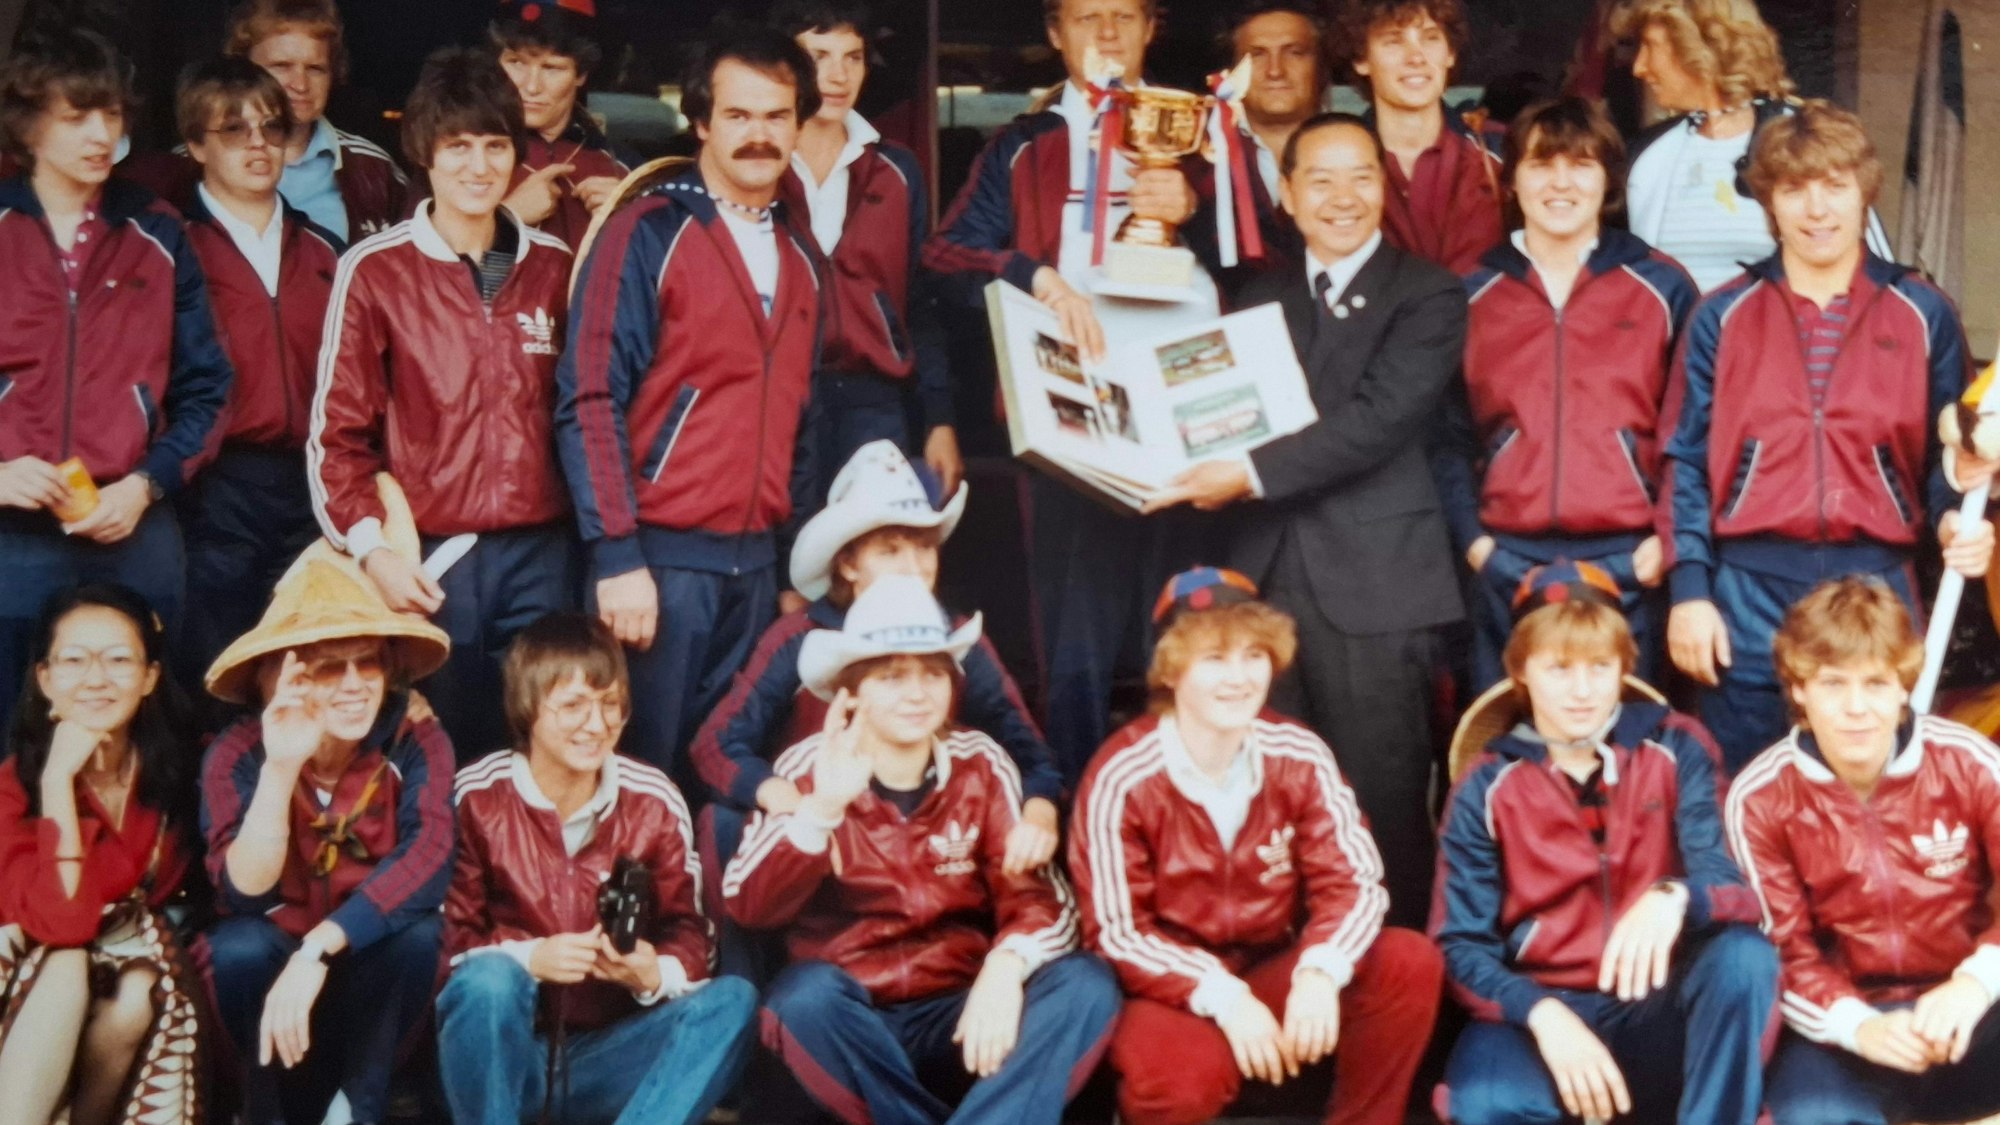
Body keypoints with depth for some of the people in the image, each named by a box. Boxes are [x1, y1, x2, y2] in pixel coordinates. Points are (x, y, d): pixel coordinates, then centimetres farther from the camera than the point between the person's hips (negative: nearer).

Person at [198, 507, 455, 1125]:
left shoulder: (415, 741, -16)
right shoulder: (237, 753, -16)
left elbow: (429, 861, -30)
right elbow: (246, 895, -28)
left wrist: (316, 951, -39)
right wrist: (281, 768, -41)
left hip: (373, 972, 0)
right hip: (271, 968, 0)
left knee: (414, 932, -30)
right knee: (240, 945, -31)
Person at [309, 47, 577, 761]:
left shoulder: (553, 266, 8)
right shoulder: (376, 271, -2)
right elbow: (337, 430, -2)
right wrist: (371, 548, -12)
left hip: (542, 555, 3)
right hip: (428, 563, -3)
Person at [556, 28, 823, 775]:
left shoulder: (799, 257, 13)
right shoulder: (647, 235, -6)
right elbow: (590, 401, -12)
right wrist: (617, 555, -18)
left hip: (756, 562, 6)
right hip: (661, 555, -6)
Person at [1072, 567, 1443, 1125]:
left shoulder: (1299, 756, -5)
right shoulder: (1123, 778, -15)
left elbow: (1354, 882, -9)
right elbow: (1116, 931, -16)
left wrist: (1319, 971, -30)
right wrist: (1220, 995, -30)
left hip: (1274, 971, 4)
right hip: (1172, 990, -4)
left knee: (1410, 962, -20)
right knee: (1185, 1074, -37)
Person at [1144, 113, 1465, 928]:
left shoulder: (1427, 295, 1)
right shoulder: (1261, 299, 20)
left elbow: (1380, 418, -13)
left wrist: (1253, 473, -19)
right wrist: (1206, 470, -4)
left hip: (1375, 589, -5)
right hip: (1267, 578, 5)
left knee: (1382, 808, -2)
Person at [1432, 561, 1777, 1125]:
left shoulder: (1677, 748, 4)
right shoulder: (1486, 786, 2)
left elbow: (1733, 881, -9)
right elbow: (1462, 944, -3)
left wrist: (1672, 900, -34)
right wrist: (1542, 1014, -23)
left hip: (1660, 1010, 2)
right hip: (1541, 1007, -1)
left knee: (1743, 956, -31)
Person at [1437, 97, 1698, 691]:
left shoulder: (1660, 286, 6)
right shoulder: (1473, 296, 9)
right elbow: (1450, 434, 9)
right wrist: (1473, 539, -2)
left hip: (1630, 565, -1)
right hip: (1508, 566, 1)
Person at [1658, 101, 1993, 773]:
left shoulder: (1923, 315, 7)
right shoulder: (1723, 317, 6)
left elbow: (1949, 455, 10)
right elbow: (1688, 461, 4)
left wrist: (1960, 522, -10)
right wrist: (1688, 589, -4)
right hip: (1750, 590, 0)